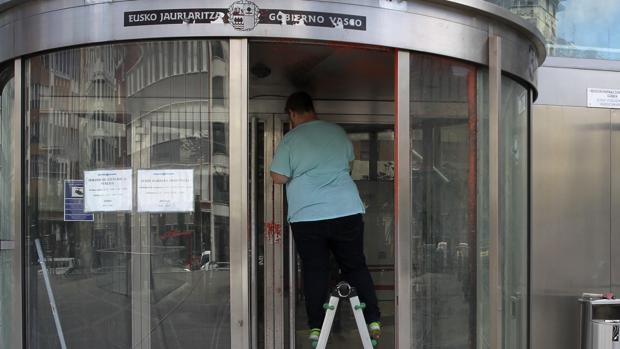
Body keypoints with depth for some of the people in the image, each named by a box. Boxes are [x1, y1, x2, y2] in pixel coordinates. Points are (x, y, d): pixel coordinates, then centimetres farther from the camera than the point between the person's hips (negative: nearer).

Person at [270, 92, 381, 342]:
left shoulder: (290, 139, -3)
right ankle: (373, 320, 11)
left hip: (307, 216, -2)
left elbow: (278, 178, -5)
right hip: (347, 211, 2)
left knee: (314, 270, 7)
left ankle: (316, 327, 10)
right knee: (356, 266, 12)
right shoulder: (338, 131, 8)